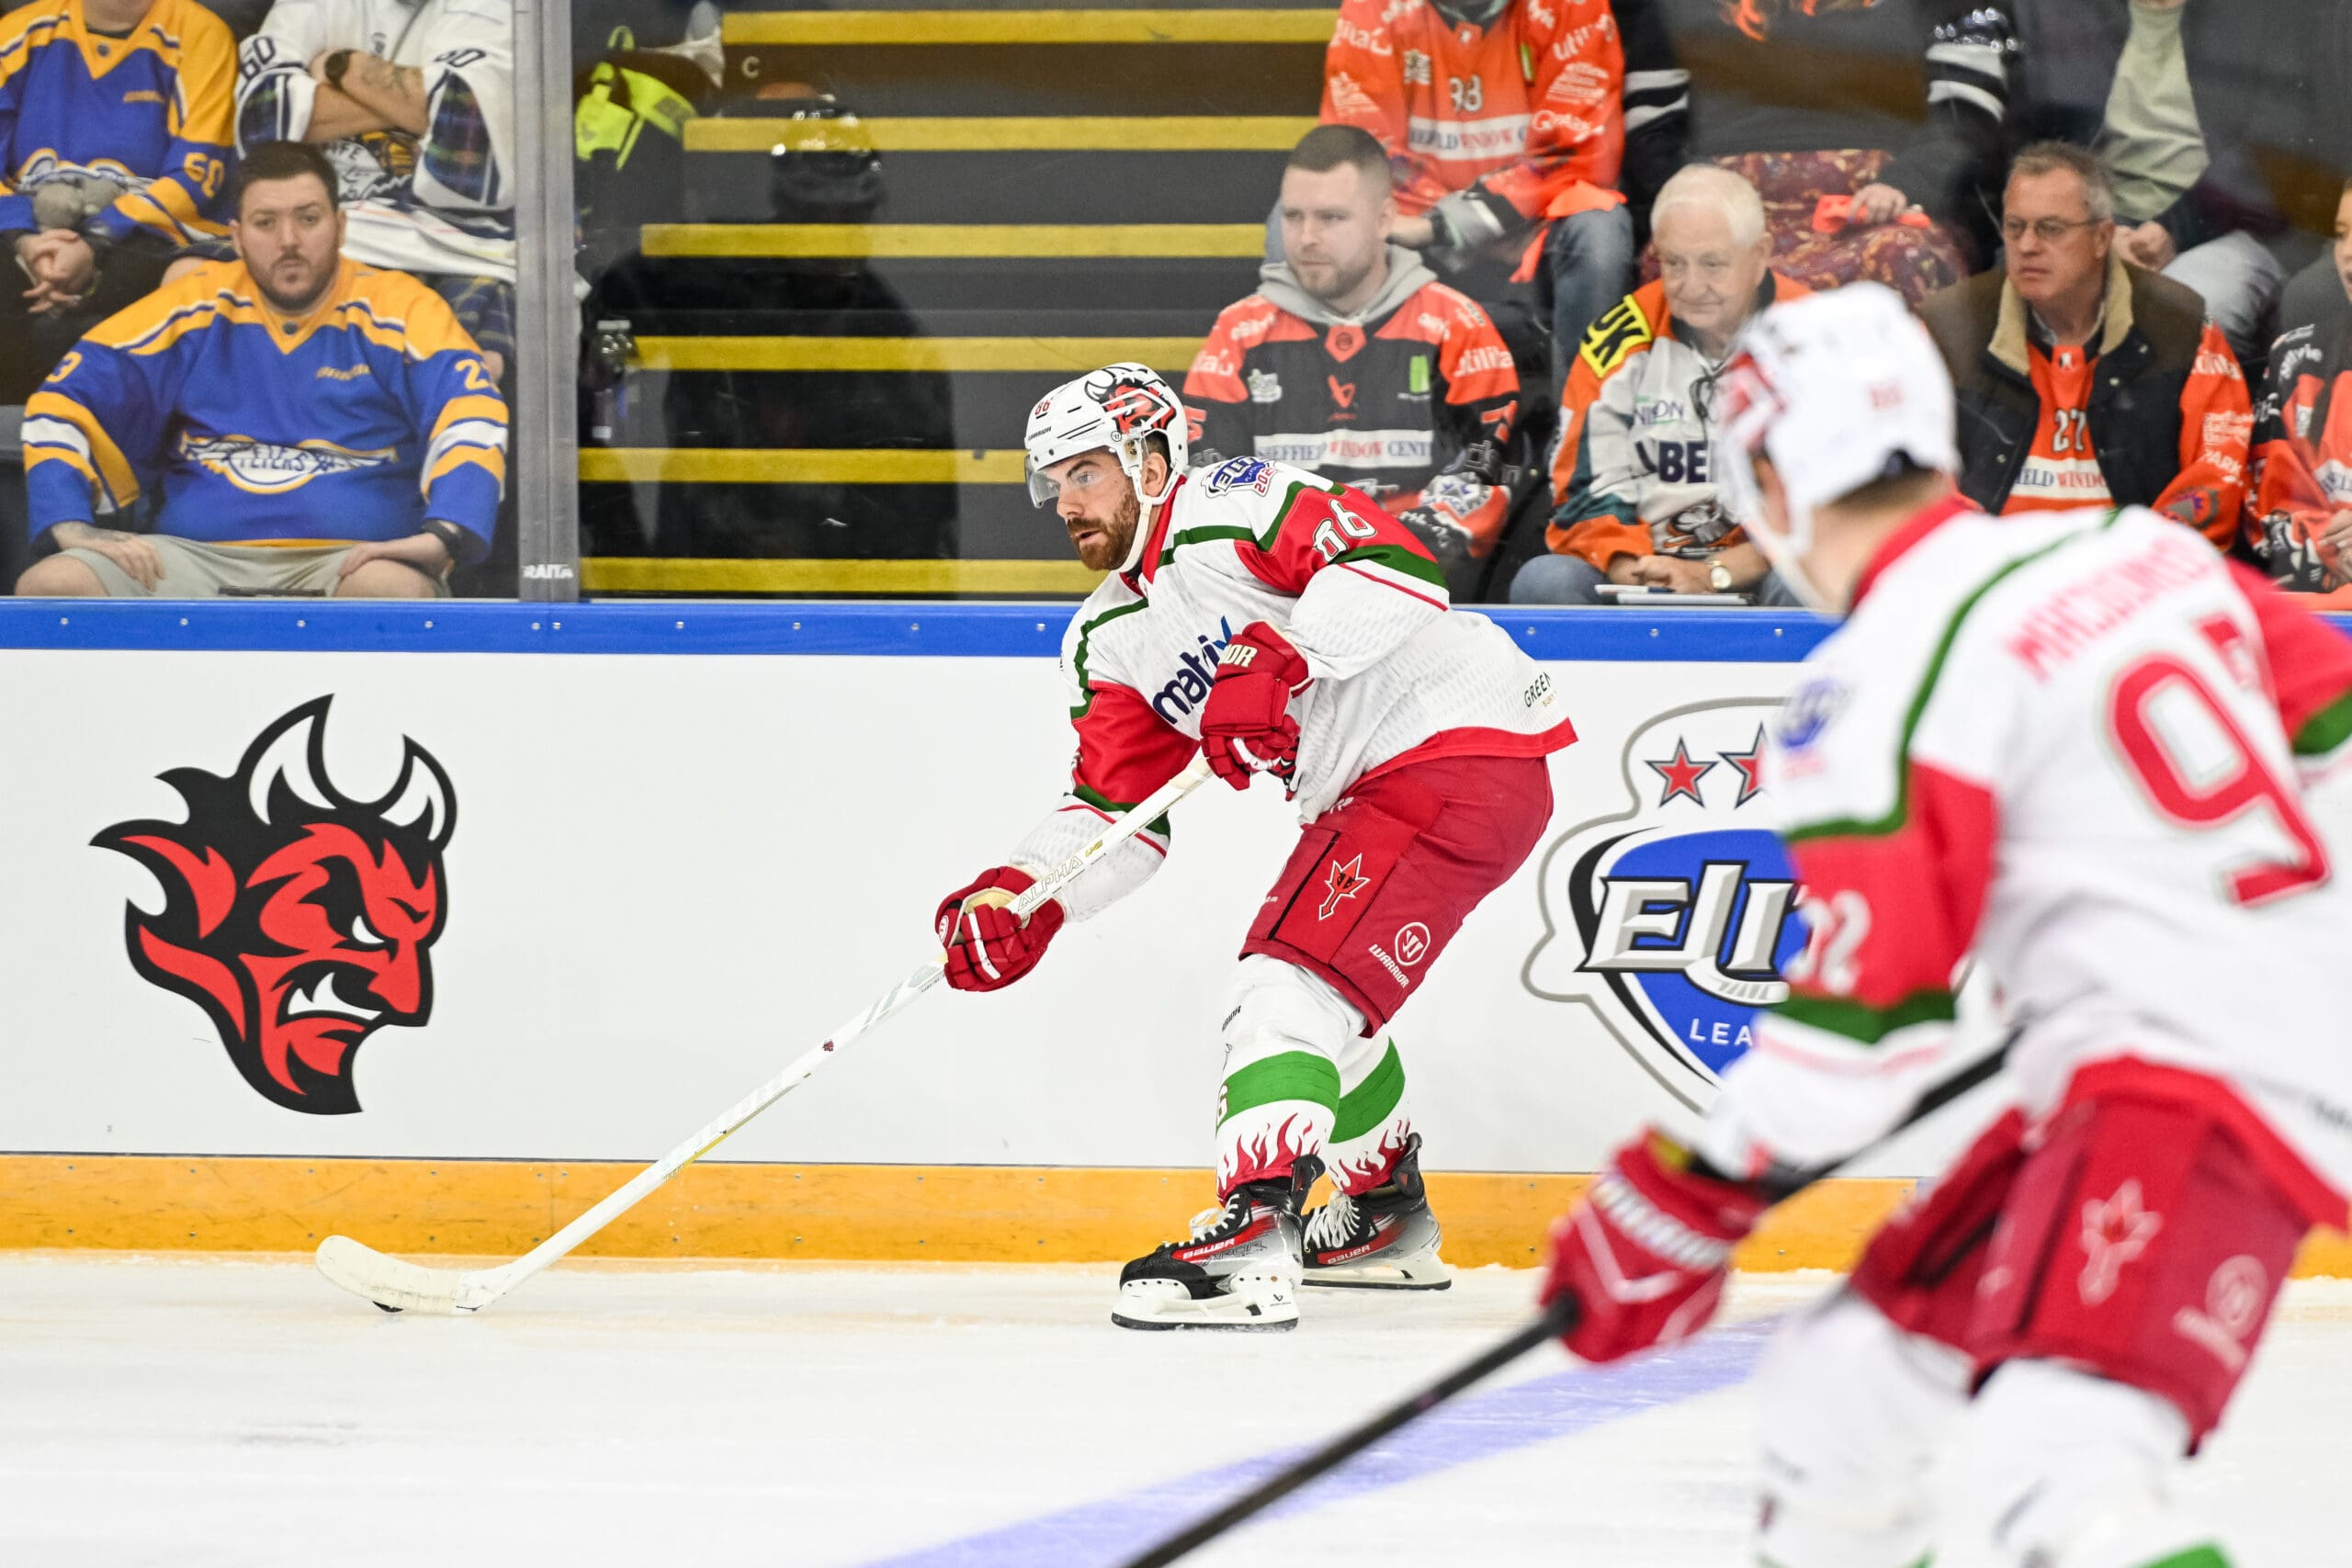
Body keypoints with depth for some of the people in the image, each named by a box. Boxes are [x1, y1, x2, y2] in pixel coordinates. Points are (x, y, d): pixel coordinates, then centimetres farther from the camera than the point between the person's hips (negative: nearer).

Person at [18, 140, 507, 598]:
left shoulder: (399, 309, 5)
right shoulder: (196, 307, 12)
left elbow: (473, 418, -8)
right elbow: (63, 403, 11)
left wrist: (440, 535, -27)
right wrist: (72, 528, -6)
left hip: (351, 559, -3)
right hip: (200, 553, 3)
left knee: (395, 590, -40)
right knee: (47, 585, -22)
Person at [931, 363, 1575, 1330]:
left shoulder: (1236, 508, -12)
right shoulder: (1108, 641, 15)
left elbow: (1398, 571, -26)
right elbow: (1116, 814, 12)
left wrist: (1278, 657, -35)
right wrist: (1024, 896, -5)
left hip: (1465, 750, -11)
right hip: (1363, 794, 11)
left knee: (1295, 977, -19)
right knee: (1328, 991, 25)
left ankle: (1249, 1244, -29)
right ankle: (1389, 1219, 43)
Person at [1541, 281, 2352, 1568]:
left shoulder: (1876, 688, -12)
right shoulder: (2137, 551, 11)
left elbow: (1871, 1005, -16)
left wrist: (1684, 1198, -6)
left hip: (2192, 1080, -10)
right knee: (1845, 1388, 17)